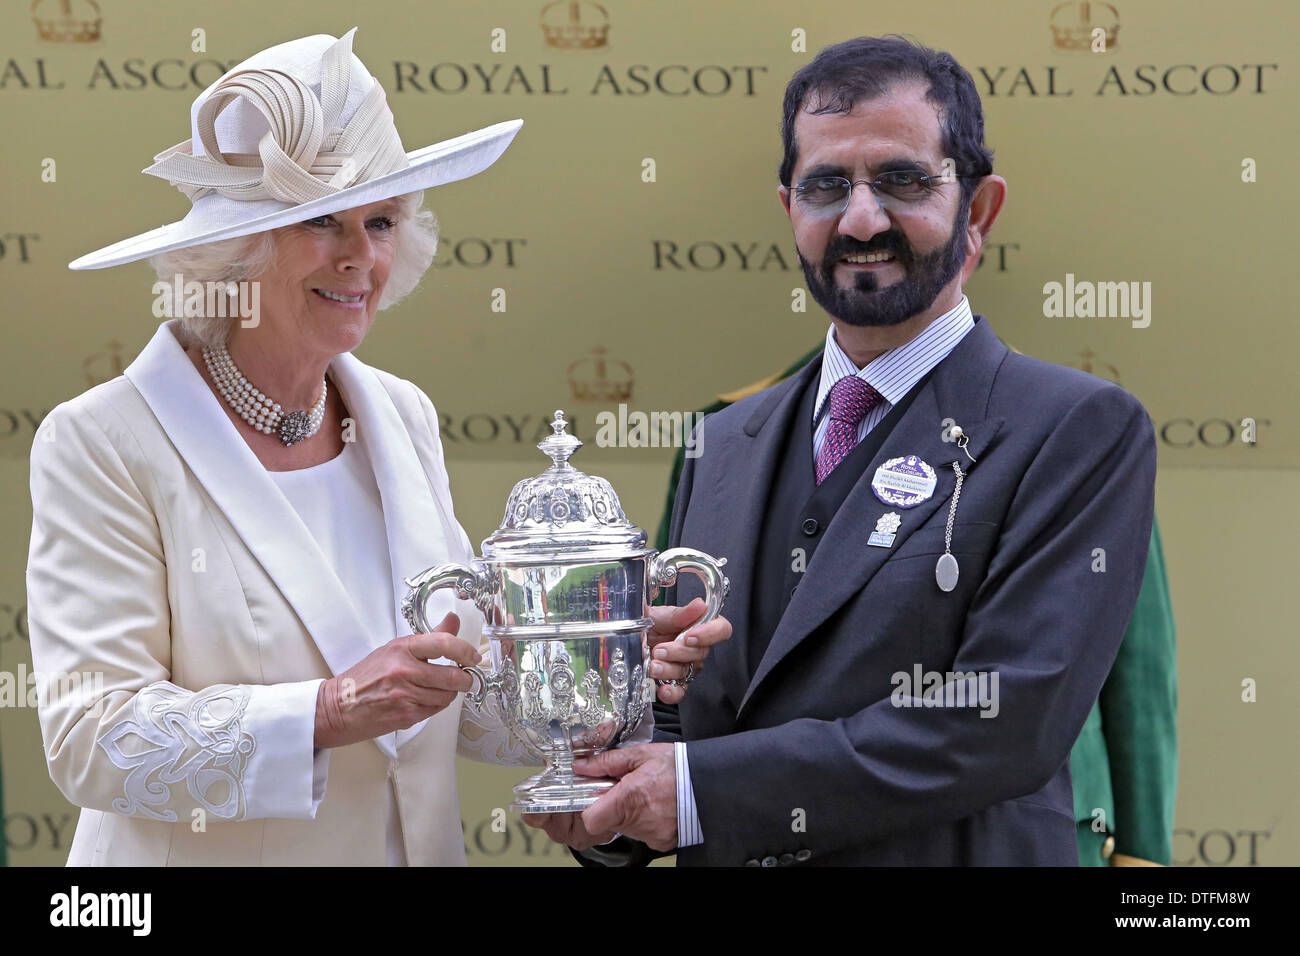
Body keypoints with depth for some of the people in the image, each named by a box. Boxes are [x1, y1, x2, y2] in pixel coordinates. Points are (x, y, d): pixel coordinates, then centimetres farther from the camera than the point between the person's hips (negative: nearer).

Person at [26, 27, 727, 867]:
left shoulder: (404, 417, 4)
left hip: (418, 847, 5)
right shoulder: (100, 443, -13)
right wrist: (329, 712, -29)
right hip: (207, 861, -5)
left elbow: (462, 701, 6)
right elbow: (91, 740, -20)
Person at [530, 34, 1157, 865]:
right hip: (720, 862, 5)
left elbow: (1008, 722, -21)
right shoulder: (725, 446, 7)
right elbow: (683, 705, 11)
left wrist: (707, 789, -21)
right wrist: (610, 807, -11)